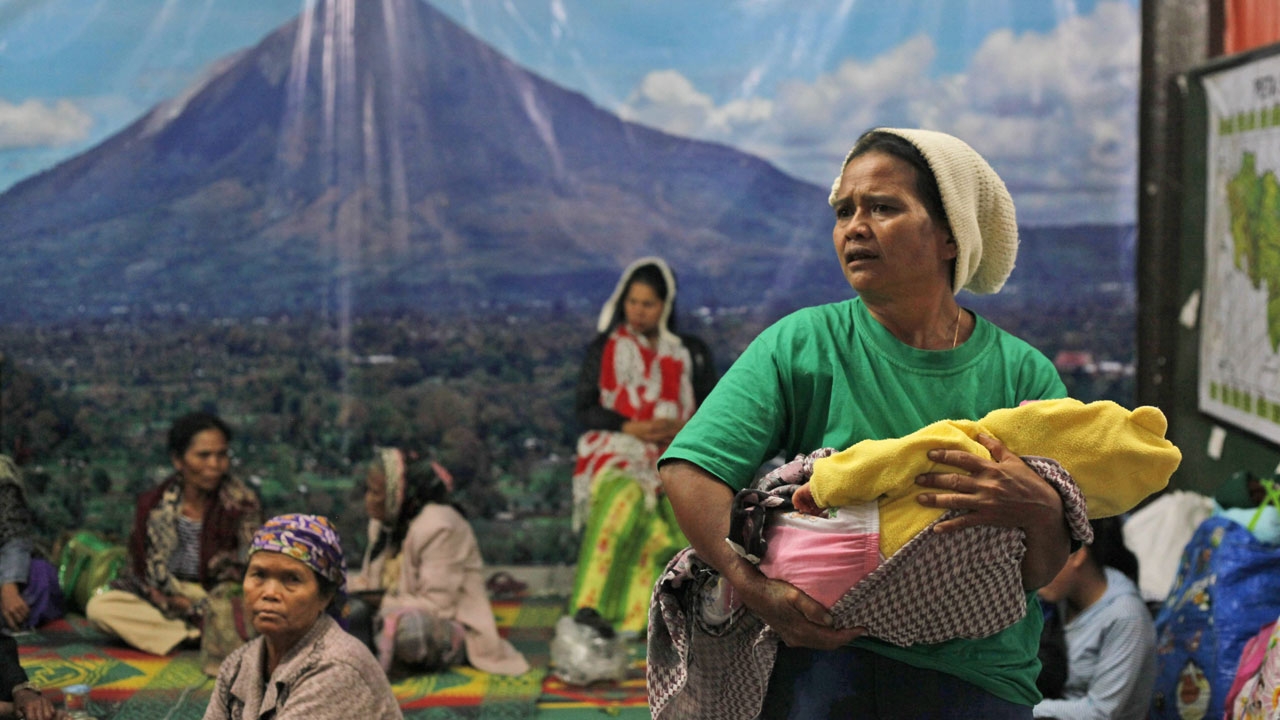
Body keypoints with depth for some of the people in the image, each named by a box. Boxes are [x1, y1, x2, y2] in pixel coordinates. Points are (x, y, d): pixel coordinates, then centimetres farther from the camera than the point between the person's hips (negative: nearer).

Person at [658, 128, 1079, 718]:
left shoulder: (1022, 372, 5)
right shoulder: (801, 345, 1)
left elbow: (1040, 575, 3)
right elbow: (689, 470, -10)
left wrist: (1041, 511, -19)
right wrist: (754, 586, -23)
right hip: (827, 660, 1)